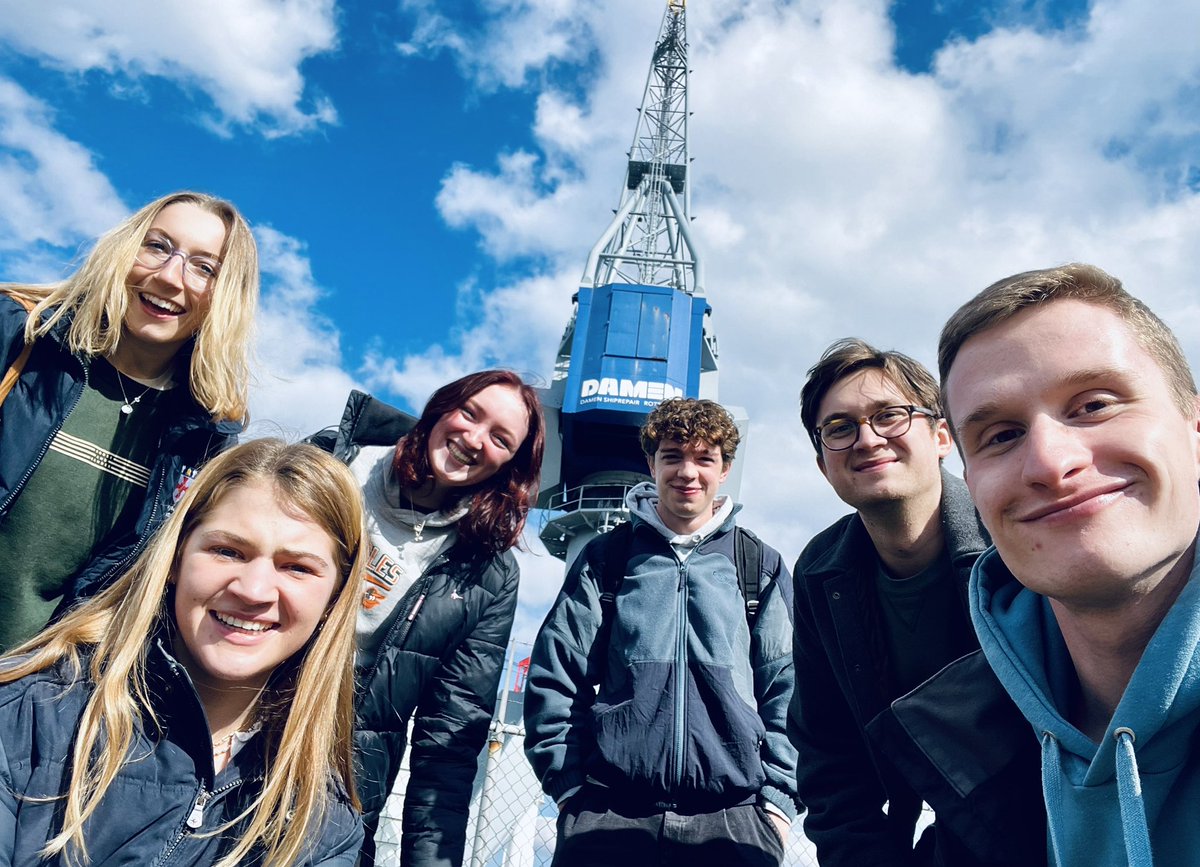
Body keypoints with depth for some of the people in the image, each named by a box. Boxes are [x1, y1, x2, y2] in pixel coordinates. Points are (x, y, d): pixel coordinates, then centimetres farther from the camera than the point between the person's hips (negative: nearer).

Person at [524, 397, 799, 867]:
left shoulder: (763, 568, 8)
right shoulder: (604, 558, 6)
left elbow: (786, 689, 7)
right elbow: (554, 678, 5)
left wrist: (778, 795, 0)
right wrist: (567, 783, -2)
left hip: (731, 819, 1)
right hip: (605, 813, 0)